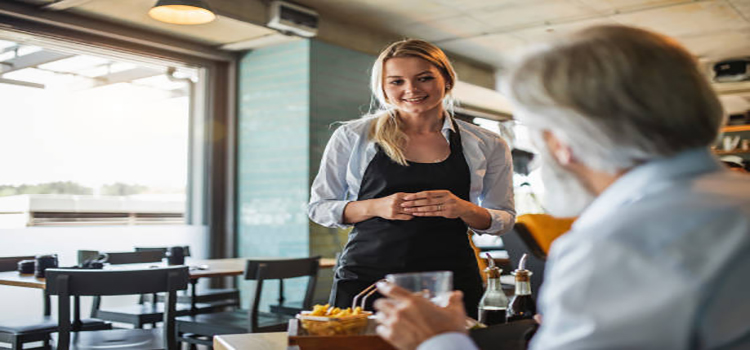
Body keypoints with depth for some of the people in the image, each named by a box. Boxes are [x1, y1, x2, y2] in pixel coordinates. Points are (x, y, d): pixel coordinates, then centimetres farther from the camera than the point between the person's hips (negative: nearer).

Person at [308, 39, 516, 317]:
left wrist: (464, 209, -10)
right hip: (365, 278, 0)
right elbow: (319, 206, 7)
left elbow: (504, 219, 12)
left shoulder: (487, 146, 6)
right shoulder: (352, 137, 3)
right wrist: (374, 207, -12)